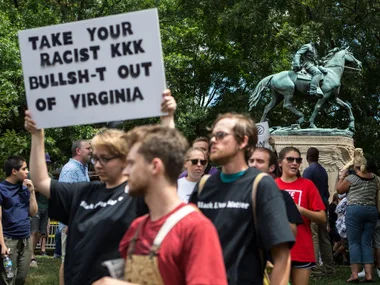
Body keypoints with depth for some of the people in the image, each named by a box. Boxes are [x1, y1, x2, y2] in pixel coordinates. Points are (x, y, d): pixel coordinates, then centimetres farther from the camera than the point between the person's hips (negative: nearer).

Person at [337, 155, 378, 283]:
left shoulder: (351, 178, -7)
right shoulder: (374, 178, 8)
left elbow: (339, 189, 4)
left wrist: (342, 177, 16)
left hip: (355, 210, -4)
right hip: (372, 210, 4)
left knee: (354, 242, -1)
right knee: (367, 243, 7)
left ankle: (354, 273, -8)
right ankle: (369, 274, 1)